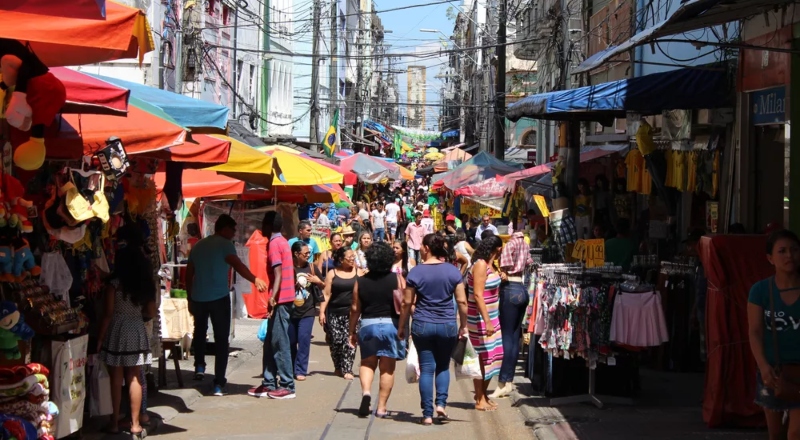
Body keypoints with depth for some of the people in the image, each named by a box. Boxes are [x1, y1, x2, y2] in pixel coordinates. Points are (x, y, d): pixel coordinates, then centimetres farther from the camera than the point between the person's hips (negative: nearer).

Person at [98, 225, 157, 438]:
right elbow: (151, 313, 5)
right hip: (137, 332, 3)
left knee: (116, 379, 6)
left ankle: (115, 423, 11)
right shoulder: (146, 285, 2)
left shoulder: (113, 284, -10)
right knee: (134, 379, 7)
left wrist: (100, 339, -3)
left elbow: (108, 314, -10)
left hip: (117, 332, -3)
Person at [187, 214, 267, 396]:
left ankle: (199, 366, 22)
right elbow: (237, 265, -23)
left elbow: (189, 273, 16)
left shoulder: (198, 245, 13)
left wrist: (190, 297, 23)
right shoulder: (224, 244, -5)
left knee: (199, 331, 30)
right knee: (221, 339, 3)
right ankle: (219, 384, 0)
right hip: (219, 297, -5)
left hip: (198, 298, 5)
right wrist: (255, 279, -25)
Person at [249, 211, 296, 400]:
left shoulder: (274, 244, -11)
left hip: (280, 300, -10)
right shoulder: (282, 242, 17)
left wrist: (273, 298, -32)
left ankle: (287, 386, -3)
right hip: (284, 298, 10)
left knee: (279, 343, -6)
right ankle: (269, 384, 16)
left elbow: (278, 273, -22)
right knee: (270, 343, 13)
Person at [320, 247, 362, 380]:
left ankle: (347, 369, -6)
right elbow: (326, 294, 1)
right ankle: (338, 367, 21)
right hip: (334, 313, 0)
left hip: (352, 313, 0)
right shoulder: (332, 274, 3)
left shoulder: (358, 273, 6)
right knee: (336, 340, 2)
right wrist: (322, 312, -6)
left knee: (349, 341, -8)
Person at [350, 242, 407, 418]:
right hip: (391, 325, -1)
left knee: (367, 362, 16)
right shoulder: (396, 279, -4)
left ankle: (366, 391, -10)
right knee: (387, 368, 6)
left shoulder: (361, 282, 1)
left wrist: (352, 332, 12)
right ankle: (381, 407, 7)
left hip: (367, 325, 1)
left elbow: (355, 309, 3)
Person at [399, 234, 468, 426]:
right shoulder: (453, 271, -1)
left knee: (426, 369, 5)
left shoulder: (416, 272, -5)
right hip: (447, 325, 1)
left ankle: (427, 414, 5)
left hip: (422, 325, -1)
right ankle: (441, 403, 1)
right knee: (443, 366, 18)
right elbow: (462, 301, -1)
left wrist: (401, 327, 9)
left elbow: (407, 303, -1)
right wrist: (463, 325, 10)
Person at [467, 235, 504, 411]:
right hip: (480, 319, -9)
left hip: (490, 317, 9)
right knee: (482, 357, -3)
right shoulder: (480, 266, -16)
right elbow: (478, 295, -22)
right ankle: (480, 400, 5)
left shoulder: (488, 265, 12)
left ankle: (483, 395, 23)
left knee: (491, 356, 12)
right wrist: (487, 321, -24)